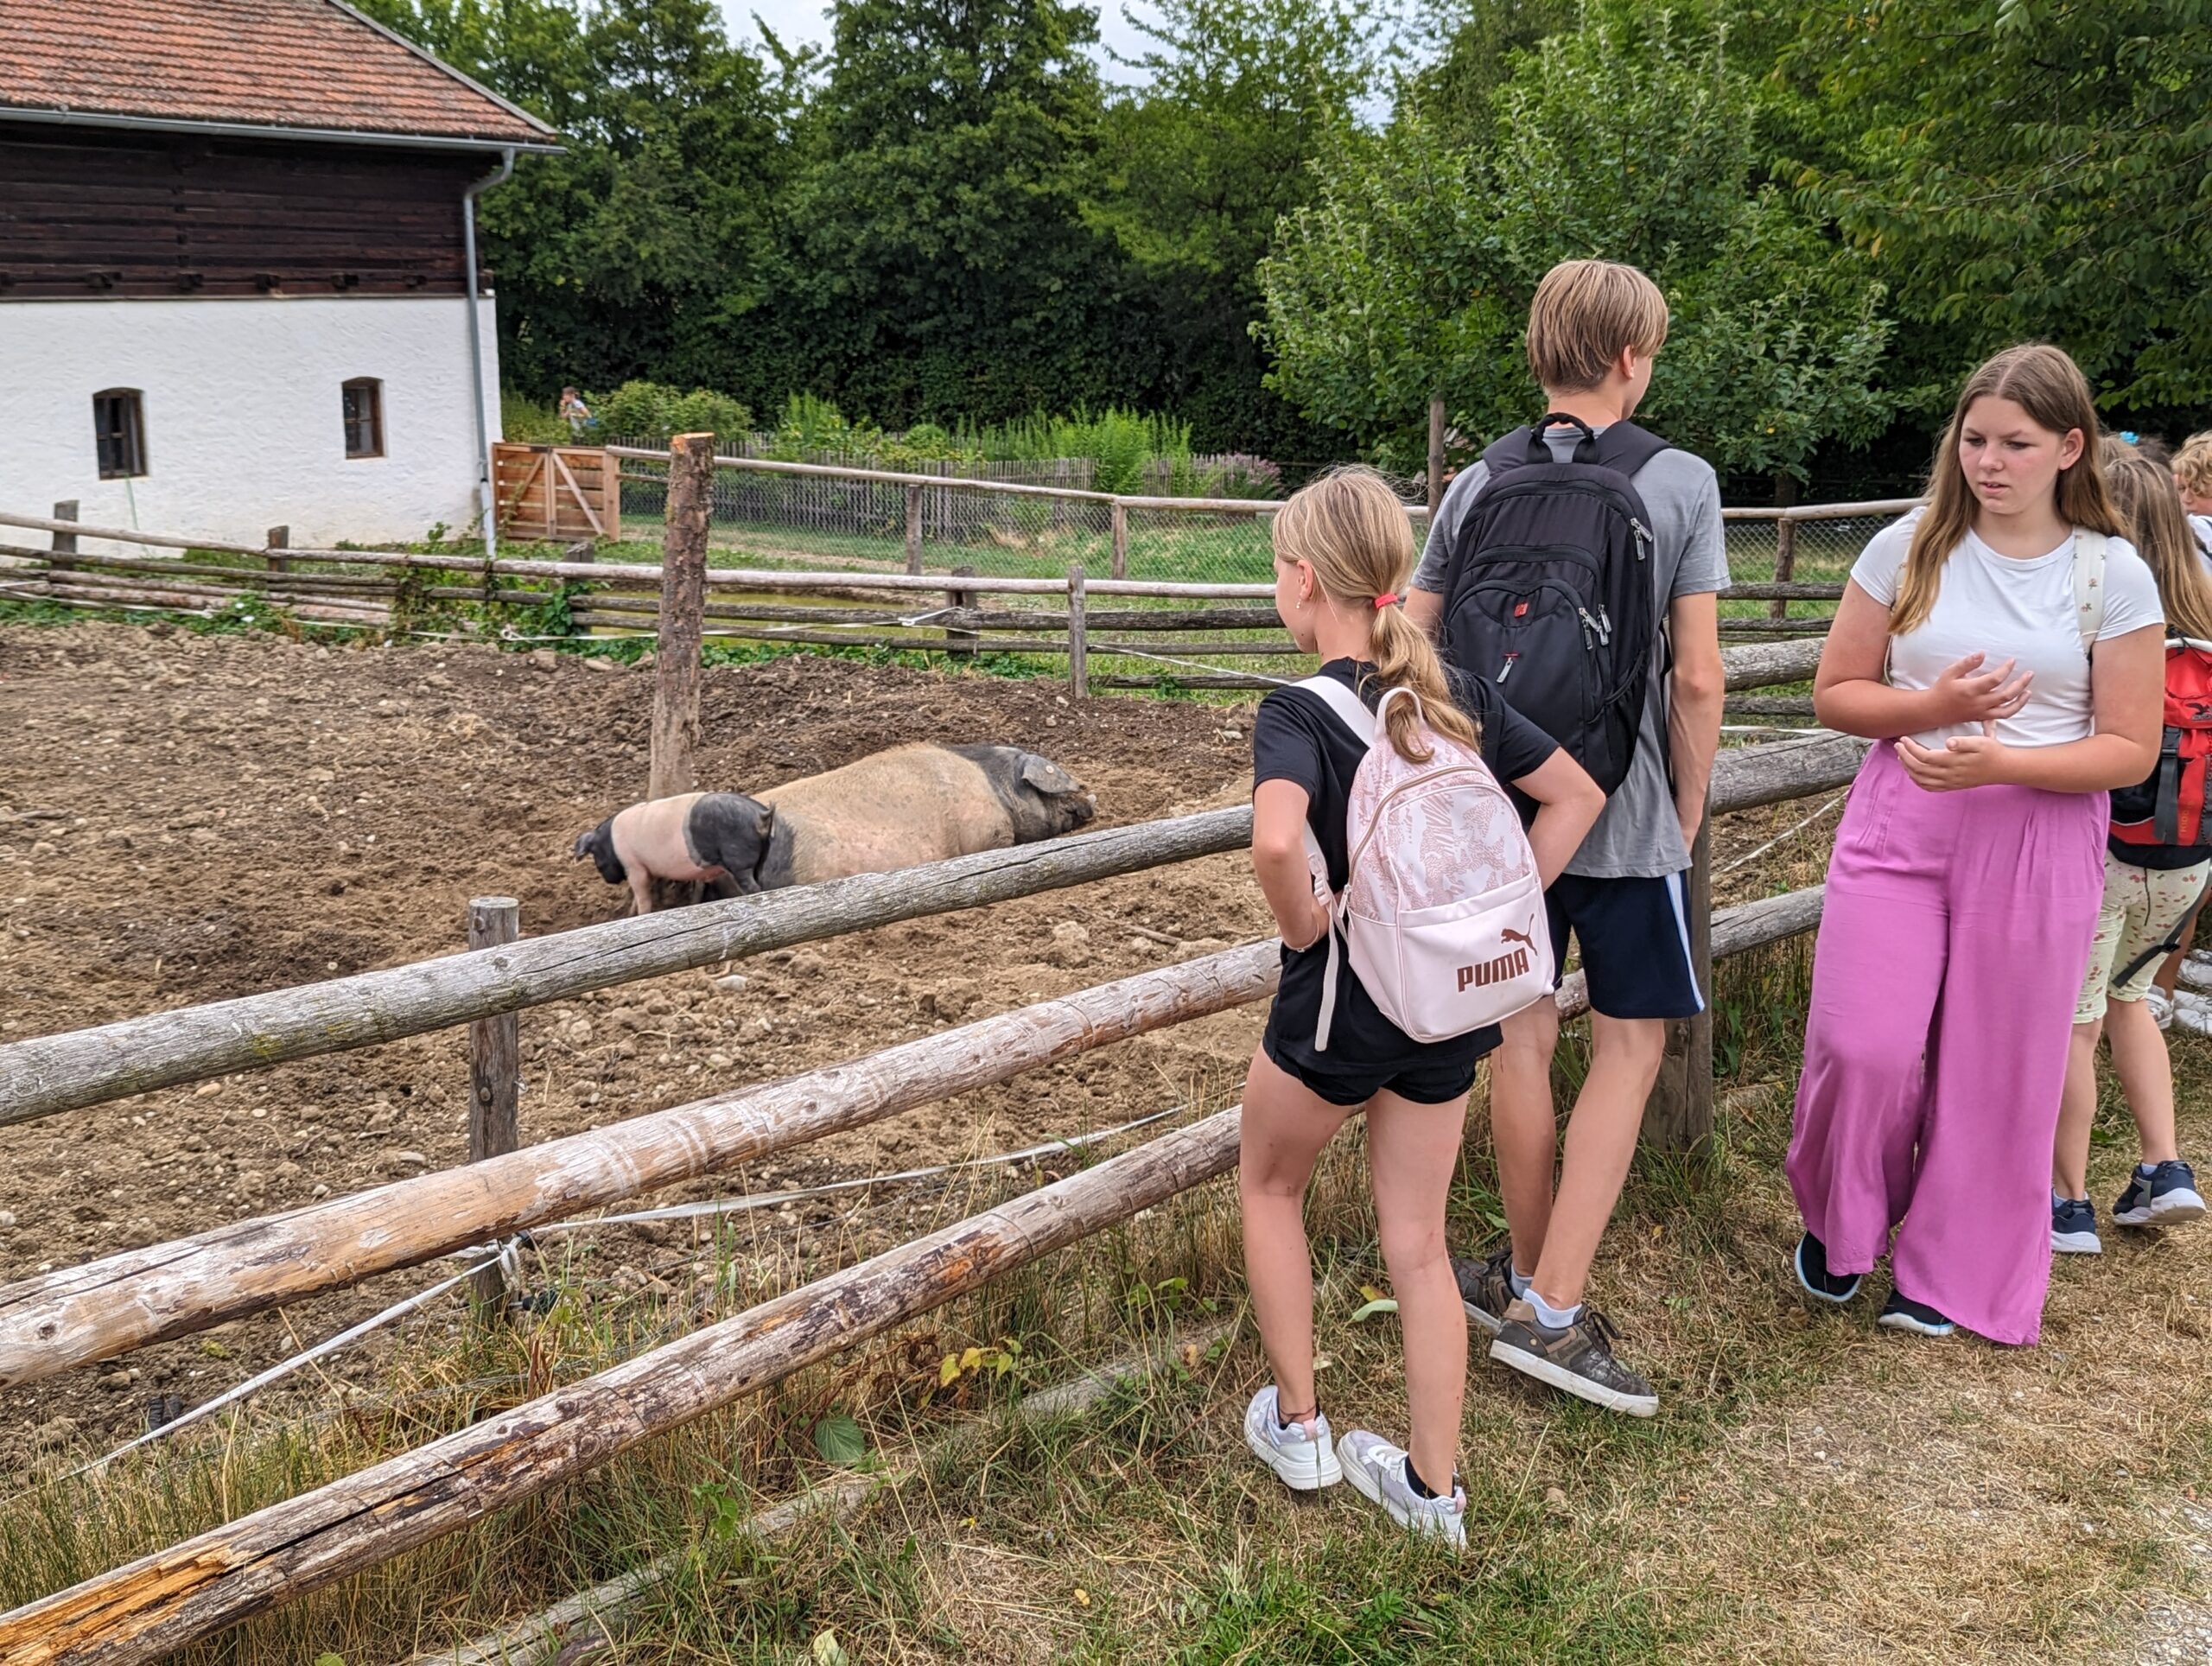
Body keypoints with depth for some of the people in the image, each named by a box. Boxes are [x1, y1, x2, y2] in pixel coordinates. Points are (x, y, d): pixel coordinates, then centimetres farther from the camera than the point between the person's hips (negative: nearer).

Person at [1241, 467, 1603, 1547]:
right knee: (1417, 1241, 15)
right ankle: (1434, 1487, 23)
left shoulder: (1298, 711, -19)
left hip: (1341, 995, -5)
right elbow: (1576, 796, 6)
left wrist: (1303, 926, -19)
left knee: (1269, 1185, 22)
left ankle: (1296, 1427, 28)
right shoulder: (1458, 695, 1)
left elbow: (1276, 840, -38)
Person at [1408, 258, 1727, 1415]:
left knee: (1523, 1037, 13)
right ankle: (1551, 1310, 0)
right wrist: (1688, 812, 2)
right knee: (1629, 1046, 5)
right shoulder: (1679, 482, -7)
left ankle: (1525, 1276, 25)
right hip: (1623, 817, -4)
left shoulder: (1477, 483, 3)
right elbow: (1696, 679, -10)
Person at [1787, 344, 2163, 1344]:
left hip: (2036, 842, 0)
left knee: (1996, 1071, 6)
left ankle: (1954, 1272, 27)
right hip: (1897, 825, 1)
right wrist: (1932, 706, -15)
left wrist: (2000, 762, -19)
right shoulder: (1908, 550, 1)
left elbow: (2130, 749, -4)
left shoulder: (2113, 576, -3)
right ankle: (1839, 1223, 22)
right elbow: (1834, 694, 4)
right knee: (1862, 1047, -7)